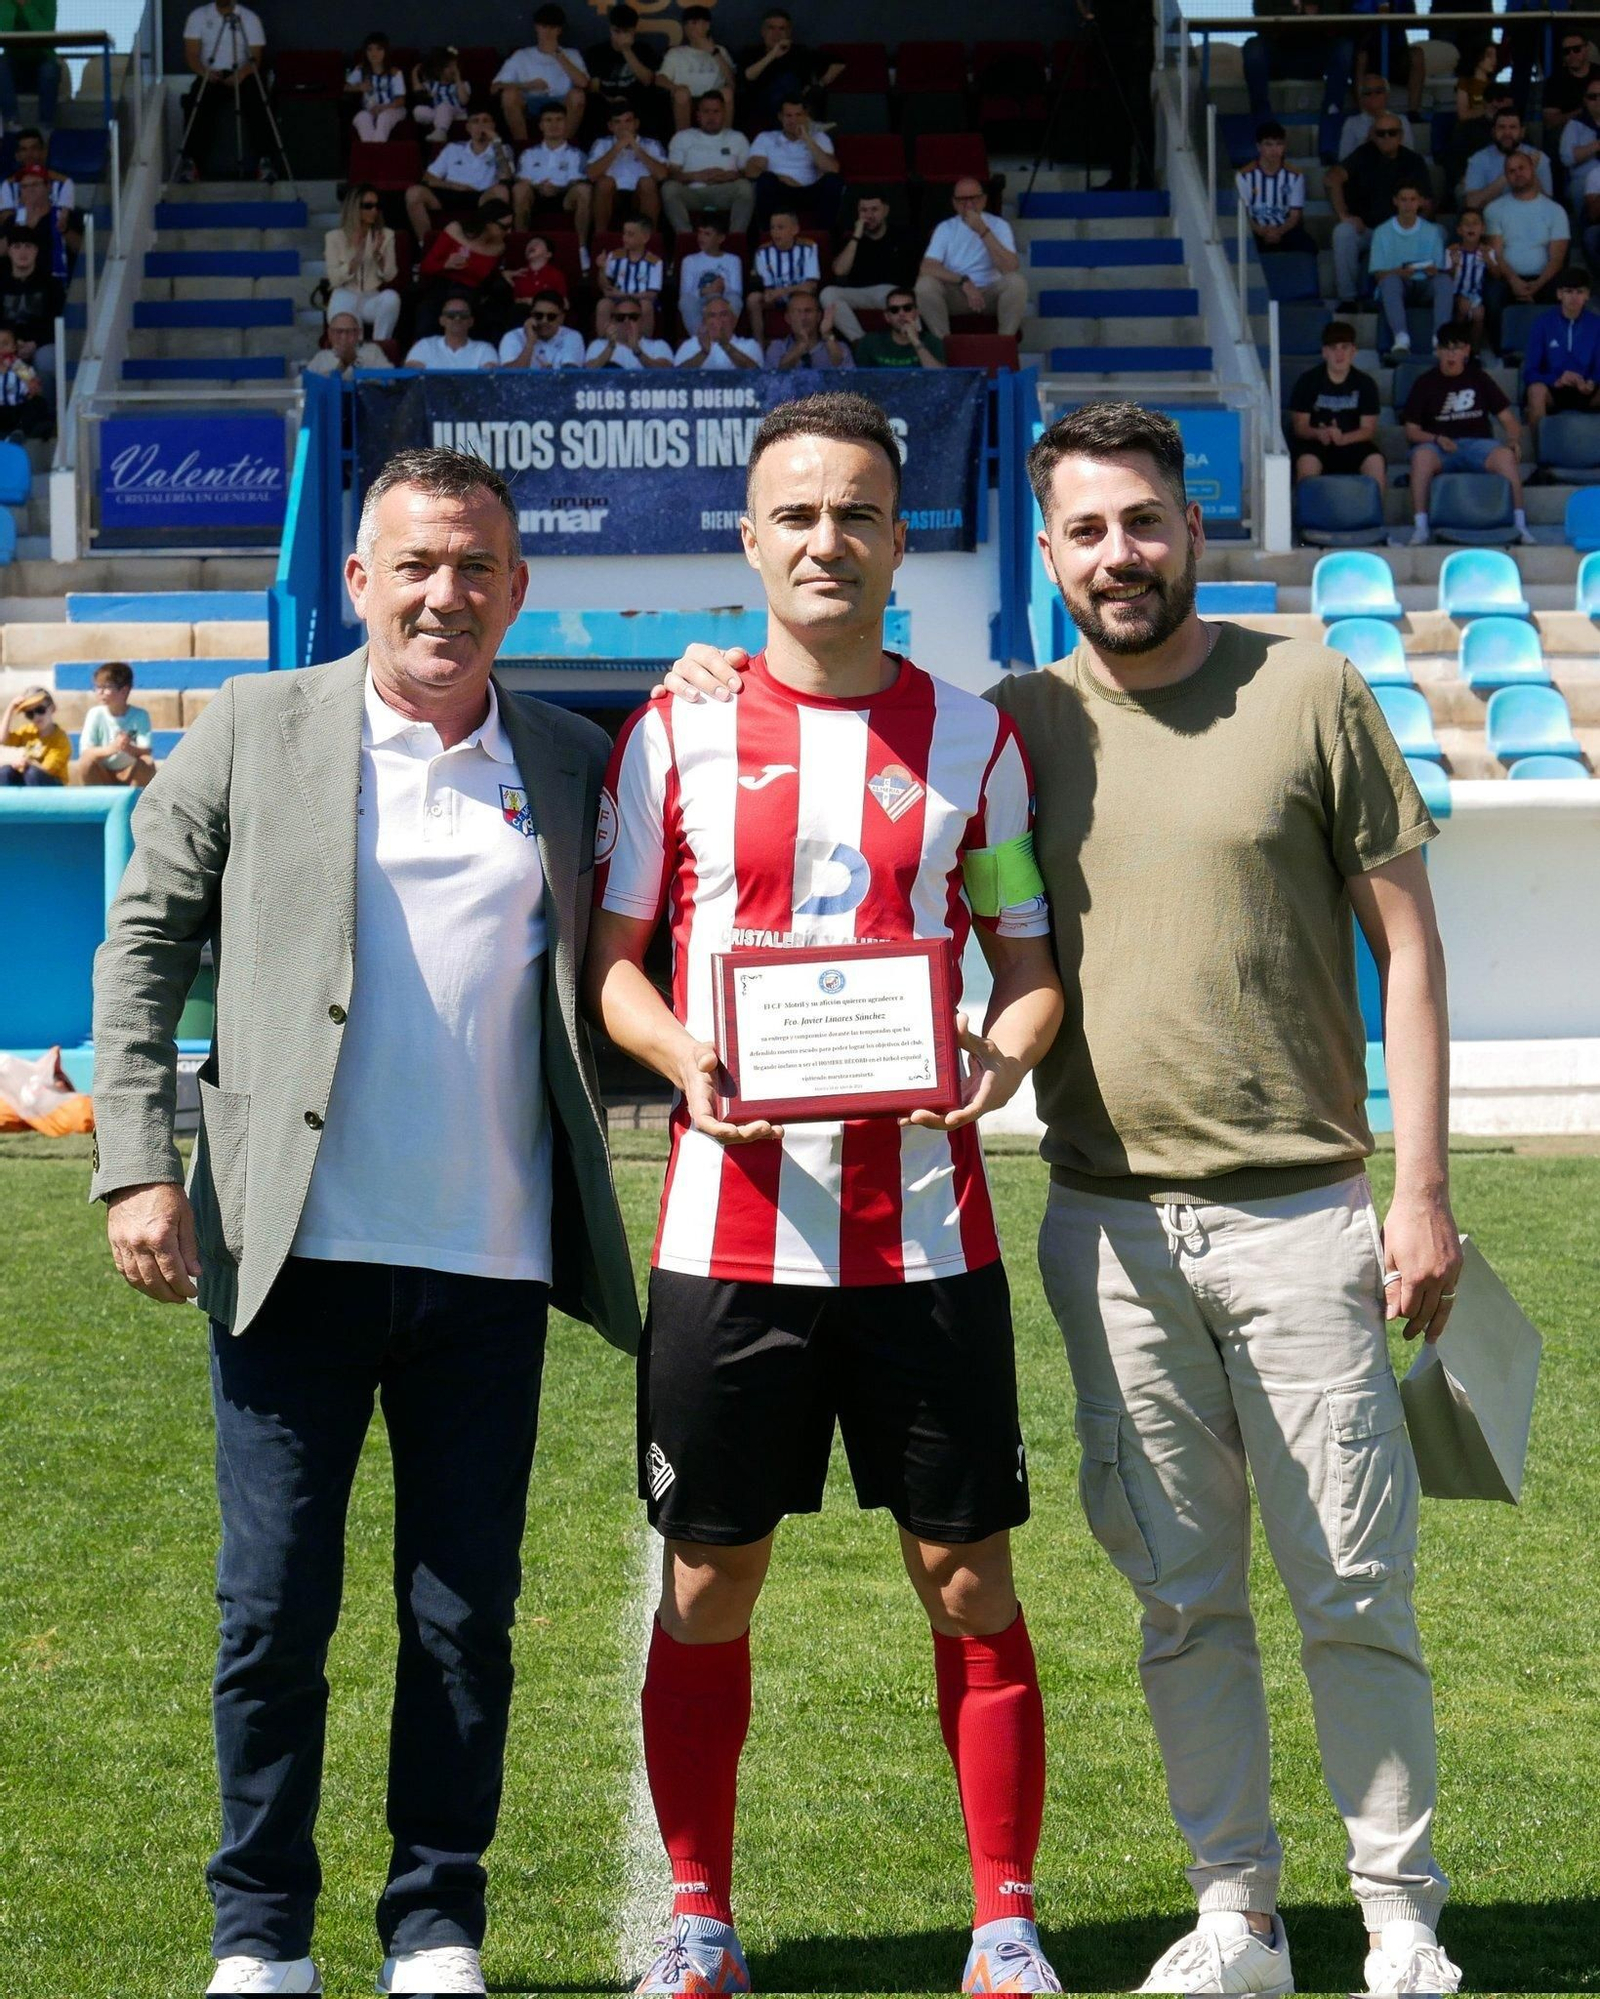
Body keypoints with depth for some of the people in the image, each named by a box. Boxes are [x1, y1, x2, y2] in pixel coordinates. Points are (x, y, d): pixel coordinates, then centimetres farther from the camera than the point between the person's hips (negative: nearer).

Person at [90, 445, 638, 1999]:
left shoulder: (573, 765, 10)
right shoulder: (255, 731, 5)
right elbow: (145, 942, 6)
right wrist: (136, 1163, -3)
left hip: (490, 1260, 2)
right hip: (296, 1246, -1)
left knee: (466, 1620, 6)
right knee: (274, 1608, 3)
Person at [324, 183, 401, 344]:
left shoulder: (386, 235, 10)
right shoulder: (335, 237, 4)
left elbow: (389, 276, 3)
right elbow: (335, 279, -5)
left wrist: (378, 254, -15)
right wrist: (356, 257, -18)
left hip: (372, 299, 2)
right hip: (345, 298, -2)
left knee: (391, 297, -36)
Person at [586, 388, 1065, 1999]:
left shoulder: (972, 739, 7)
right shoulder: (675, 733, 4)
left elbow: (1029, 958, 11)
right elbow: (609, 958, 7)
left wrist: (1004, 1051, -11)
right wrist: (681, 1054, -13)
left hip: (925, 1228, 0)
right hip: (729, 1225, 0)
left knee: (968, 1579, 2)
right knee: (705, 1585, 5)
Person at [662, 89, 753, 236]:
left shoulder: (737, 139, 23)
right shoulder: (682, 138, 21)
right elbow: (671, 173, 8)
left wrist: (730, 176, -10)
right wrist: (697, 176, -10)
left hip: (725, 195, 0)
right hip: (692, 194, 0)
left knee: (745, 186, -32)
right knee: (669, 187, -32)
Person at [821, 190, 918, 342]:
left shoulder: (901, 236, 11)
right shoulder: (851, 238, 12)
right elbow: (839, 271, -5)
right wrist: (856, 238, -7)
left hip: (893, 292, -2)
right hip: (859, 294, 2)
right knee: (828, 293, -29)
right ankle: (859, 341, -34)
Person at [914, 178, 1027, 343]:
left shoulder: (998, 225, -3)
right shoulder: (945, 228, -1)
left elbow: (1011, 268, -20)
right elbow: (927, 269, -16)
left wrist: (983, 232, -25)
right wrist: (964, 282, -28)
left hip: (990, 294, 0)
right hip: (955, 296, 1)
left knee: (1017, 281, -31)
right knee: (925, 284, -29)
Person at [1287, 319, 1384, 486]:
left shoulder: (1365, 383, 2)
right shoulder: (1308, 381, -2)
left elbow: (1368, 429, -2)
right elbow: (1299, 425, -3)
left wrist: (1343, 438, -22)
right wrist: (1319, 434, -26)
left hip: (1351, 443, 2)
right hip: (1313, 442, -2)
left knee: (1375, 461, -27)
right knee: (1307, 462, -35)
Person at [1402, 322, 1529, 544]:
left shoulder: (1479, 379, 15)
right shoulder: (1425, 383, 10)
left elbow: (1508, 418, 13)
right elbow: (1411, 431, 5)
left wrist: (1514, 440, -9)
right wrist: (1437, 439, -14)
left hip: (1478, 443, 1)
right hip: (1440, 448, -1)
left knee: (1505, 455, -33)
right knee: (1422, 455, -37)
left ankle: (1520, 525, -30)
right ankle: (1420, 528, -36)